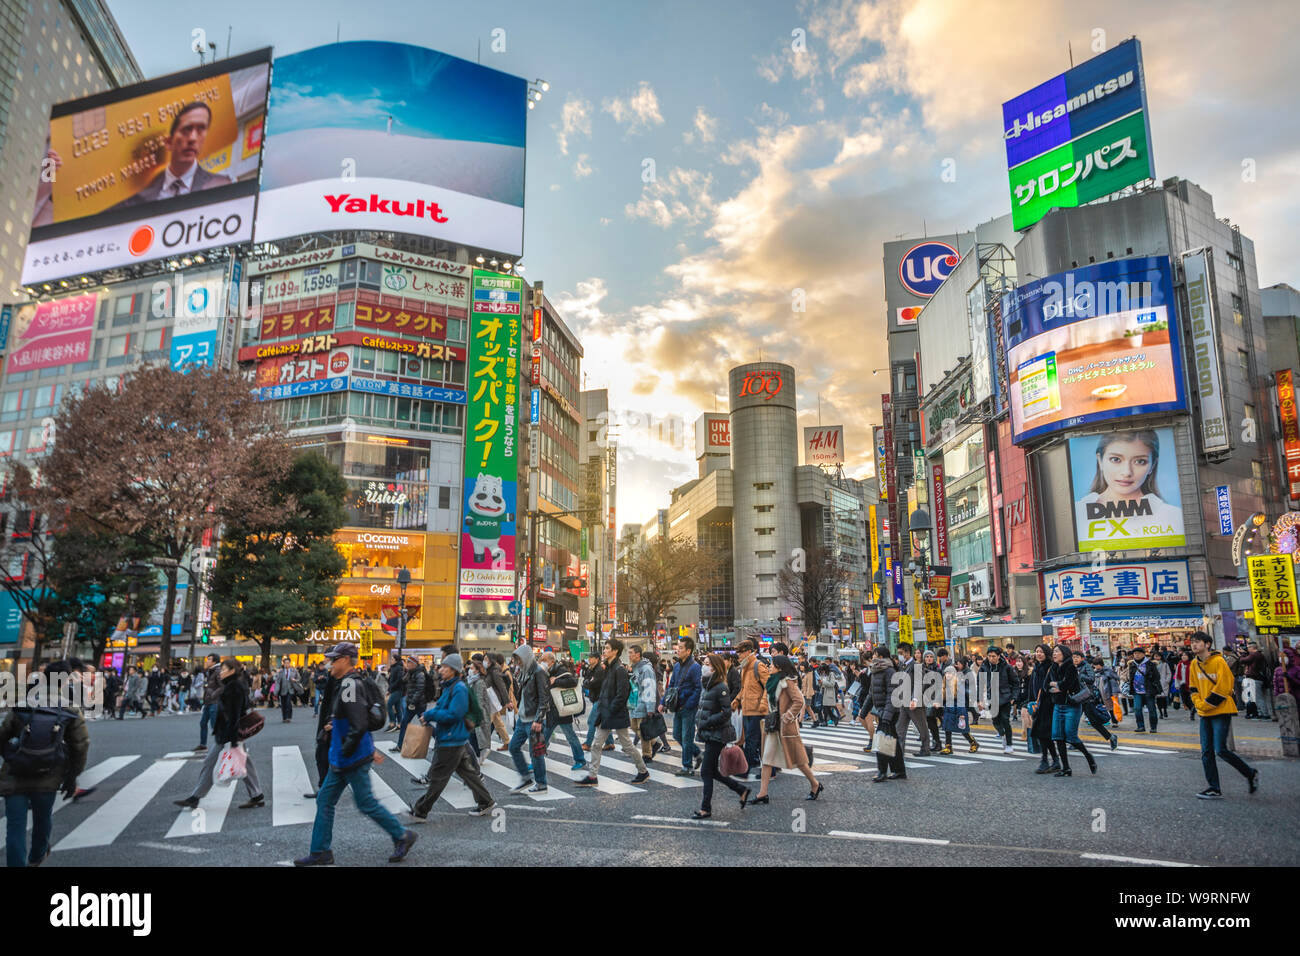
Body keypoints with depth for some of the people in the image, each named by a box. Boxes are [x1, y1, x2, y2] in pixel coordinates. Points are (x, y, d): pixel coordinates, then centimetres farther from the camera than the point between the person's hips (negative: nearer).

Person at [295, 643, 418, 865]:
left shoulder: (349, 684, -22)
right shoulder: (348, 682, 10)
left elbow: (359, 725, -28)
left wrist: (345, 751, -20)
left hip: (353, 759, -10)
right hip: (341, 760, 10)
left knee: (366, 803, 1)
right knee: (324, 800, 14)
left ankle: (402, 836, 14)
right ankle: (320, 852, 23)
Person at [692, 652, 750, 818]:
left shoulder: (720, 687, -17)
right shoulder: (705, 685, 9)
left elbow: (726, 713, -20)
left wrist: (705, 724, -18)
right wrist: (697, 722, 2)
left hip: (718, 735, -9)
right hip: (709, 734, 9)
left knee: (706, 771, -3)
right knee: (712, 771, 14)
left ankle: (706, 809, 8)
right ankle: (742, 790, 28)